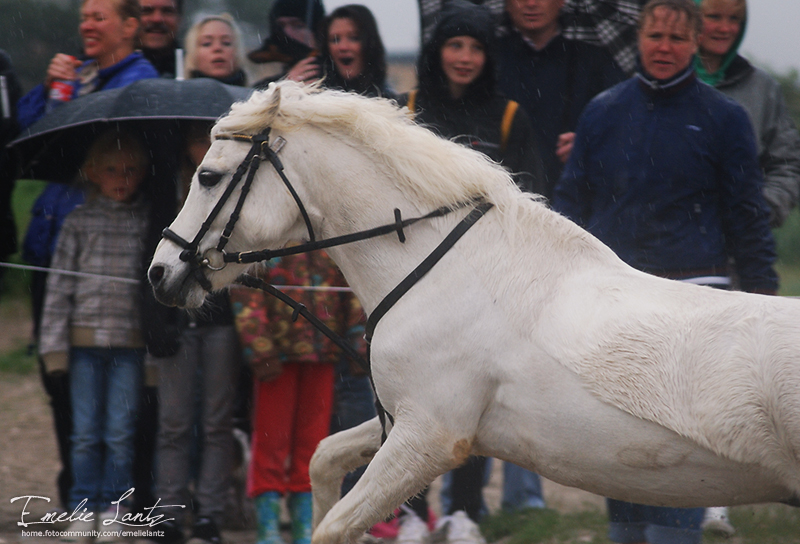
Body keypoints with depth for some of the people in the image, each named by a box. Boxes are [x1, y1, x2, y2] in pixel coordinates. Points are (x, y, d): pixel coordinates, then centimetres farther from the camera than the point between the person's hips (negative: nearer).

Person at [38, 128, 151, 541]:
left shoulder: (149, 222, 6)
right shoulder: (78, 222, 6)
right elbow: (59, 286, 5)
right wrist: (54, 344, -1)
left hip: (131, 341, 0)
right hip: (86, 337, 1)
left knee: (120, 431, -2)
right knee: (85, 433, 2)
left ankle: (113, 509, 7)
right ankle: (84, 510, 10)